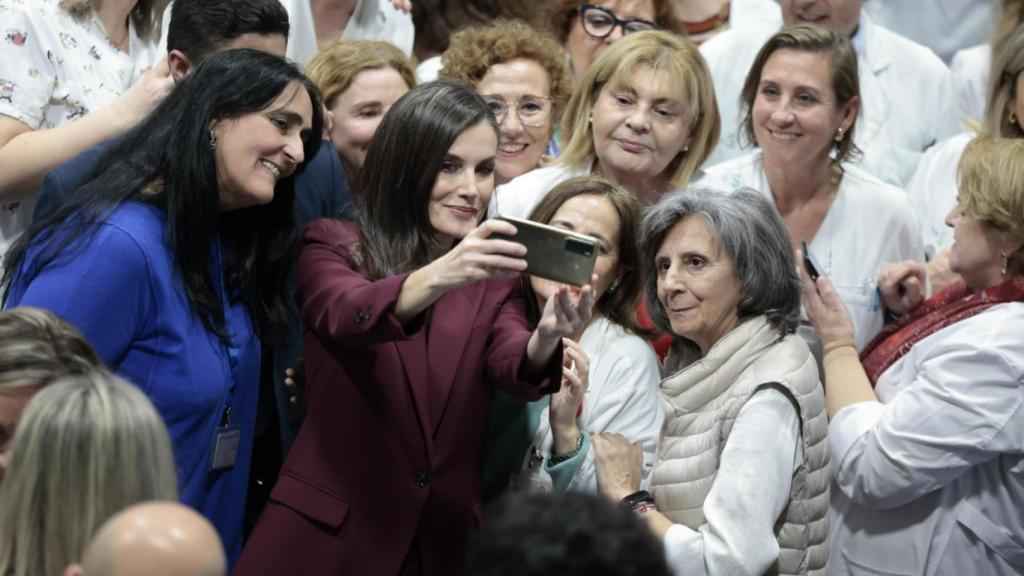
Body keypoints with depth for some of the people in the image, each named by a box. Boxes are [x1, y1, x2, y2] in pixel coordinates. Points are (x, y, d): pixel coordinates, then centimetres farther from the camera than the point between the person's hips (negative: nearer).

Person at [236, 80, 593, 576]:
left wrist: (546, 338, -33)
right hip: (326, 534, -3)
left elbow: (515, 369, -11)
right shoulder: (331, 248, -1)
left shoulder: (495, 278, 8)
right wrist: (439, 275, -40)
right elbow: (346, 317, -22)